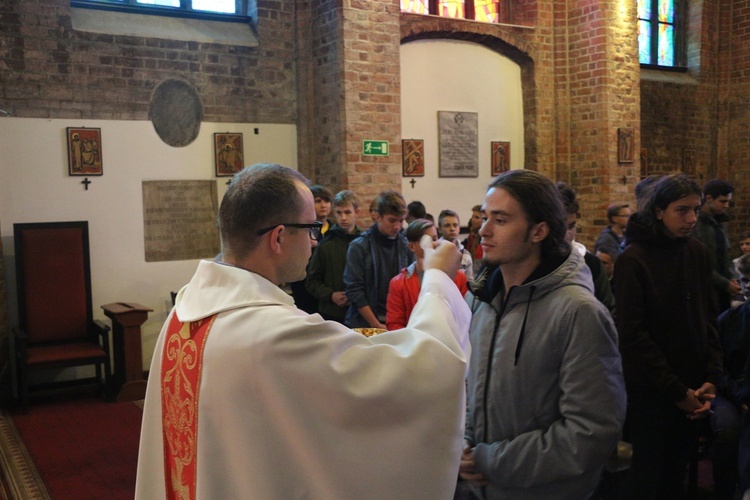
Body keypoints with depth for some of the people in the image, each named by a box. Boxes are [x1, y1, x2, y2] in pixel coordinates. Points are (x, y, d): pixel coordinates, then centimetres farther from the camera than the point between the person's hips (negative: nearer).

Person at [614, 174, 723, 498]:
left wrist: (712, 377, -2)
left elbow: (708, 320, 8)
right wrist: (676, 391, -13)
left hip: (691, 388, 5)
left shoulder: (698, 253, 3)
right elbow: (632, 334, -14)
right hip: (649, 389, -4)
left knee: (678, 469, 12)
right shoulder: (633, 259, -13)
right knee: (648, 471, 6)